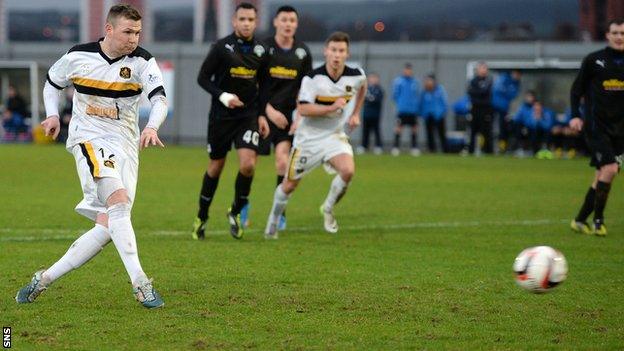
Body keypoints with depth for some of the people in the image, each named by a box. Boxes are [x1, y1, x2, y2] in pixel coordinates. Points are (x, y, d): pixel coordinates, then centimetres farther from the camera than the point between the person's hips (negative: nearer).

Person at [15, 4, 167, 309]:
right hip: (88, 138, -3)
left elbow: (159, 97, -15)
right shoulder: (78, 57, -2)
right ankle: (140, 283, -31)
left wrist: (152, 127, -34)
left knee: (108, 226, -6)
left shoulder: (142, 61, -3)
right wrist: (52, 115, 1)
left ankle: (44, 279, 6)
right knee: (119, 201, -27)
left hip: (125, 145, 3)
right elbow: (52, 83, 17)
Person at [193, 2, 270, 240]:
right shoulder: (221, 47, -8)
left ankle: (236, 212, 8)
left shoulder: (261, 50, 4)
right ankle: (202, 217, 26)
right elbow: (203, 78, -6)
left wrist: (262, 115, 8)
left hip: (248, 115, 2)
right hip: (221, 115, -2)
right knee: (216, 166, 7)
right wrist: (223, 96, -19)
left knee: (248, 164, -16)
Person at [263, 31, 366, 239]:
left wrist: (355, 114, 14)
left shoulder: (356, 76, -7)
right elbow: (303, 109, -26)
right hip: (309, 137, -2)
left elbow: (362, 87, 20)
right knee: (289, 185, 7)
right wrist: (332, 107, -33)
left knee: (348, 170, -27)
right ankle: (273, 222, 33)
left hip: (335, 136, 2)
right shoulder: (313, 78, -18)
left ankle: (328, 209, 0)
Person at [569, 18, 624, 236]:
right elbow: (577, 89, 3)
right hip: (596, 126, -4)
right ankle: (598, 220, -7)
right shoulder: (593, 60, -1)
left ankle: (580, 220, 16)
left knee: (602, 177, 4)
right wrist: (575, 116, -9)